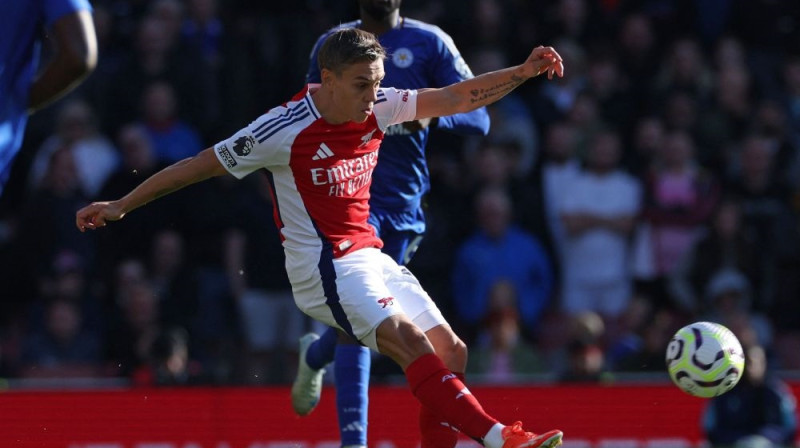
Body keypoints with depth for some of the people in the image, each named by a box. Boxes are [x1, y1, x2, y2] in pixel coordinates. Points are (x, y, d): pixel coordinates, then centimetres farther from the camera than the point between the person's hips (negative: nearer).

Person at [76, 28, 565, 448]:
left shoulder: (379, 107, 2)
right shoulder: (283, 130, -15)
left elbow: (455, 98, 8)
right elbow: (199, 166, -7)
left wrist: (523, 72, -4)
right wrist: (122, 206, -5)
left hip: (369, 255, 8)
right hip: (323, 266, -8)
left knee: (451, 352, -2)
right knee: (409, 341, -26)